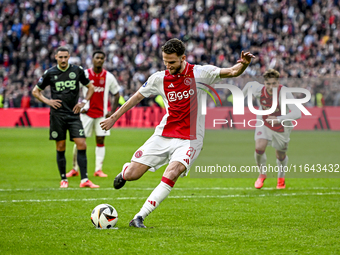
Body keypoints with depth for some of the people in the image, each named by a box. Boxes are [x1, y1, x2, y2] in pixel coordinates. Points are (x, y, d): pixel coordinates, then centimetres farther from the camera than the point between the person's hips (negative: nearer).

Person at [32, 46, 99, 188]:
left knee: (82, 145, -9)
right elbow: (35, 91, 13)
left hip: (74, 114, 1)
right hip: (57, 115, -1)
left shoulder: (77, 71, 4)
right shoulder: (50, 73, 2)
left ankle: (84, 180, -8)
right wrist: (48, 101, -1)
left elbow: (90, 87, 17)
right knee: (60, 148, 1)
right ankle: (63, 179, 12)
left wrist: (84, 102, 3)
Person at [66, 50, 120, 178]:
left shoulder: (108, 77, 2)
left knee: (100, 141, 0)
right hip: (86, 113, -1)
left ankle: (98, 169, 5)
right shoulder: (84, 75, -3)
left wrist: (112, 111, 2)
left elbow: (116, 94, 11)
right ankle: (75, 169, 7)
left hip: (102, 114, 2)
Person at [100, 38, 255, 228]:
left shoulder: (199, 73, -5)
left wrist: (243, 64, -31)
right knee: (131, 175, -2)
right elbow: (137, 97, 17)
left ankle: (139, 218, -22)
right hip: (163, 136, 3)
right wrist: (114, 118, 22)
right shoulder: (159, 79, 3)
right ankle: (126, 171, 38)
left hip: (189, 139, -3)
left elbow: (232, 72, -8)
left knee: (171, 174, -28)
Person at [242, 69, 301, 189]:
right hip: (264, 124, 1)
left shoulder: (284, 93, -34)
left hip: (282, 127, -1)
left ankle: (281, 177, 44)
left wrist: (279, 119, -56)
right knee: (259, 147, -20)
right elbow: (250, 84, 0)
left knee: (281, 156, 12)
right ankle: (262, 174, 8)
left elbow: (297, 113, -44)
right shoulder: (259, 90, -25)